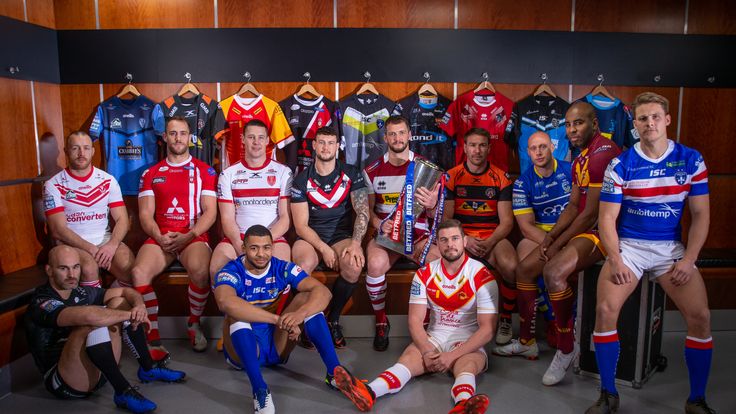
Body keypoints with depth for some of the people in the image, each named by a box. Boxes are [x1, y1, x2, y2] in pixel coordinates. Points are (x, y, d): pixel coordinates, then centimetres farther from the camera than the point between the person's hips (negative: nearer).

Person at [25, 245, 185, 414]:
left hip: (99, 371, 8)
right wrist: (130, 315, -25)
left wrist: (139, 305, -15)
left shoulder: (81, 292, 5)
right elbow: (88, 316, -36)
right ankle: (123, 391, -25)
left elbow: (125, 291, 8)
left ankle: (148, 368, 5)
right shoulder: (41, 304, -17)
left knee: (118, 302, -1)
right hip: (64, 383, -8)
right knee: (93, 323, -32)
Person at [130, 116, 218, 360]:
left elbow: (210, 211, 1)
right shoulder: (151, 174, 16)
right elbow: (145, 214, 8)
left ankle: (194, 323, -5)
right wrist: (159, 237, -11)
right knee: (138, 272, -28)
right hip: (160, 238, 2)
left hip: (193, 237, -2)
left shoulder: (204, 171, 9)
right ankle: (153, 338, -16)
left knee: (200, 270, -34)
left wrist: (188, 236, -13)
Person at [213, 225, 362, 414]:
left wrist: (300, 313, -40)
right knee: (237, 313, -30)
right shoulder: (230, 272, -15)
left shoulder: (283, 269, -6)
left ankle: (334, 373, -19)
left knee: (307, 297, -15)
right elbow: (225, 302, -40)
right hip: (243, 350, -3)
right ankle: (259, 390, -36)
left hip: (277, 347, 3)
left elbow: (323, 292, -19)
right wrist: (278, 320, -45)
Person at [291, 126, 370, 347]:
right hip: (310, 238, 0)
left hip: (342, 235, 1)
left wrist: (355, 243, -23)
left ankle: (333, 320, -8)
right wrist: (324, 249, -19)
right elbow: (301, 226, -4)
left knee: (354, 264, -32)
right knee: (303, 266, -34)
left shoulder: (351, 174, 3)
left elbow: (363, 211, -6)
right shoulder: (302, 180, 0)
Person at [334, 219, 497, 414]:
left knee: (467, 364, -35)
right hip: (434, 338, 2)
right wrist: (427, 351, -19)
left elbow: (487, 329, -10)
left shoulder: (482, 276, -7)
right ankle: (368, 393, -53)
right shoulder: (424, 274, 2)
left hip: (469, 343, -2)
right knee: (409, 357, -28)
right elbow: (415, 319, -1)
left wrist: (453, 356, -19)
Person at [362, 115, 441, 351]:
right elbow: (368, 209, 10)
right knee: (376, 264, -33)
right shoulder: (372, 171, 7)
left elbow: (433, 215, 6)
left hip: (418, 232, 0)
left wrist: (432, 205, -20)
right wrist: (379, 224, -13)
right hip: (385, 232, 0)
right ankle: (381, 322, -7)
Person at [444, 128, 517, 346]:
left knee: (511, 266, -32)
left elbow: (506, 221, 2)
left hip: (493, 237, 1)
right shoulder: (451, 177, 6)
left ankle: (505, 319, -5)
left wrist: (489, 243, -16)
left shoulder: (500, 178, 6)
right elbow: (445, 219, 2)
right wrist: (465, 240, -14)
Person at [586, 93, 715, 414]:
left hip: (671, 247, 2)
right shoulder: (620, 165, -4)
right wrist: (616, 261, -16)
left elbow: (701, 214, 3)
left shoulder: (691, 160, 2)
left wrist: (688, 260, -8)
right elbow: (607, 218, -5)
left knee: (700, 315, -17)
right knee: (606, 309, -22)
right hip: (628, 245, -1)